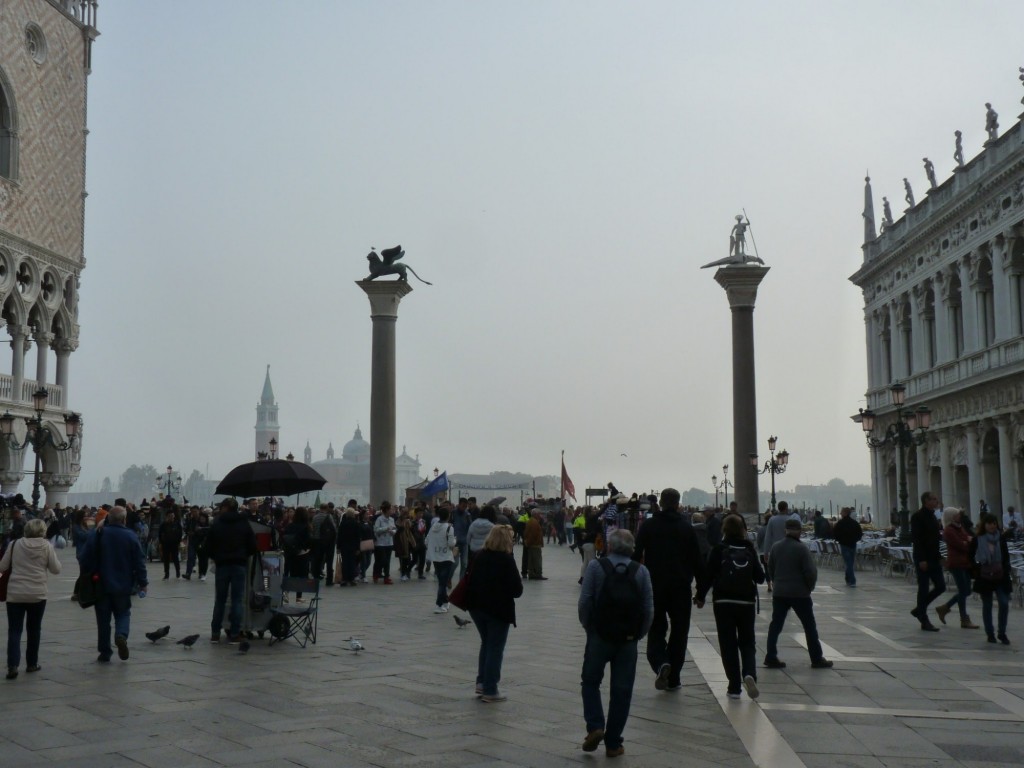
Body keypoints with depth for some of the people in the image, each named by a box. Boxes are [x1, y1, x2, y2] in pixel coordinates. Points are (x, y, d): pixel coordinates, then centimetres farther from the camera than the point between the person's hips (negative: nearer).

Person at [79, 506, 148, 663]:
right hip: (123, 585, -1)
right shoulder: (131, 537, -7)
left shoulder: (96, 535, -4)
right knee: (123, 613, 15)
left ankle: (105, 652, 11)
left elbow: (86, 560, -1)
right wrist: (142, 582, 3)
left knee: (103, 619, 10)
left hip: (101, 585, 1)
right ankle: (121, 635, -15)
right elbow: (139, 562, -6)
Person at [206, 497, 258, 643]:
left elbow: (209, 546, -2)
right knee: (237, 600, 3)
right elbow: (252, 546, 1)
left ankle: (215, 634, 11)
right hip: (239, 565, 0)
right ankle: (234, 634, 1)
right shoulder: (244, 524, 1)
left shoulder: (216, 524, -3)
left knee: (220, 600, 9)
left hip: (222, 565, 0)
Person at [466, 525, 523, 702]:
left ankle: (481, 682, 22)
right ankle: (490, 691, 7)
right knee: (495, 648, 4)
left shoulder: (479, 556, 3)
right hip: (499, 609, -6)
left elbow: (470, 580, 11)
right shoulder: (506, 560, -15)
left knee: (486, 643, 22)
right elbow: (517, 589, -15)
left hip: (477, 607, 6)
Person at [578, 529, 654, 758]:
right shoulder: (642, 571, -2)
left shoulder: (595, 566, -7)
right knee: (621, 691, 9)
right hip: (628, 640, 1)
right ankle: (613, 743, 13)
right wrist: (638, 634, 7)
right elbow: (648, 609, -5)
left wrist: (589, 628, 4)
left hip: (599, 636, -1)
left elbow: (584, 602, -10)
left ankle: (595, 726, -1)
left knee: (590, 682, 17)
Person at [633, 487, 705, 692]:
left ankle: (661, 663, -19)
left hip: (654, 586, 0)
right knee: (679, 631, 10)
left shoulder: (647, 526, 0)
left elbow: (636, 556, -3)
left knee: (656, 629, 9)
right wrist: (701, 589, 7)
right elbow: (697, 561, 2)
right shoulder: (687, 529, 3)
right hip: (681, 588, 0)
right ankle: (673, 679, 10)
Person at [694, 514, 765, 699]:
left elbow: (709, 575, -8)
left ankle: (734, 687, 4)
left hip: (724, 602, -2)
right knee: (747, 642, 13)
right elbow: (760, 577, 2)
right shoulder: (750, 550, 1)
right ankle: (749, 674, -13)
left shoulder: (719, 550, -6)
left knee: (728, 644, 6)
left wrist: (700, 596, 4)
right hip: (747, 602, 2)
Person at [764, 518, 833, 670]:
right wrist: (810, 586, 4)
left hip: (779, 593, 4)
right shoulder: (801, 548, -13)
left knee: (775, 625, 8)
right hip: (799, 593, -4)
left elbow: (770, 570, 9)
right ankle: (817, 659, 13)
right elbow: (810, 571, -13)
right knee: (809, 626, 8)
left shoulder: (775, 548, 3)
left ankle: (771, 657, 4)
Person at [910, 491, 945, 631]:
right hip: (923, 559, -8)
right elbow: (916, 539, -18)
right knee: (923, 589, -2)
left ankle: (919, 610, 22)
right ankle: (924, 621, 6)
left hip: (934, 558, 8)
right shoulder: (918, 516, -12)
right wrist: (921, 559, -22)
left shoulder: (932, 516, 15)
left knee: (940, 586, 7)